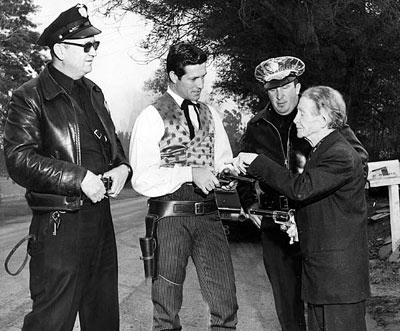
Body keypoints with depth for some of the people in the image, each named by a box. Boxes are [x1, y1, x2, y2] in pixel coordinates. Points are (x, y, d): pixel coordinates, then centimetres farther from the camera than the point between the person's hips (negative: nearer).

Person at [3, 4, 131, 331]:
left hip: (101, 216, 8)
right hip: (60, 225, -7)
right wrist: (79, 178, -22)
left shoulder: (93, 92, 15)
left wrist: (122, 166, 2)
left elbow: (111, 141, 25)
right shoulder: (30, 97, -9)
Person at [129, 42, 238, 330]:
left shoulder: (210, 115, 13)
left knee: (226, 303, 4)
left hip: (208, 214, 5)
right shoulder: (152, 117, -5)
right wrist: (190, 173, -19)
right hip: (170, 217, -4)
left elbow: (223, 163, 21)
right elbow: (142, 180, -12)